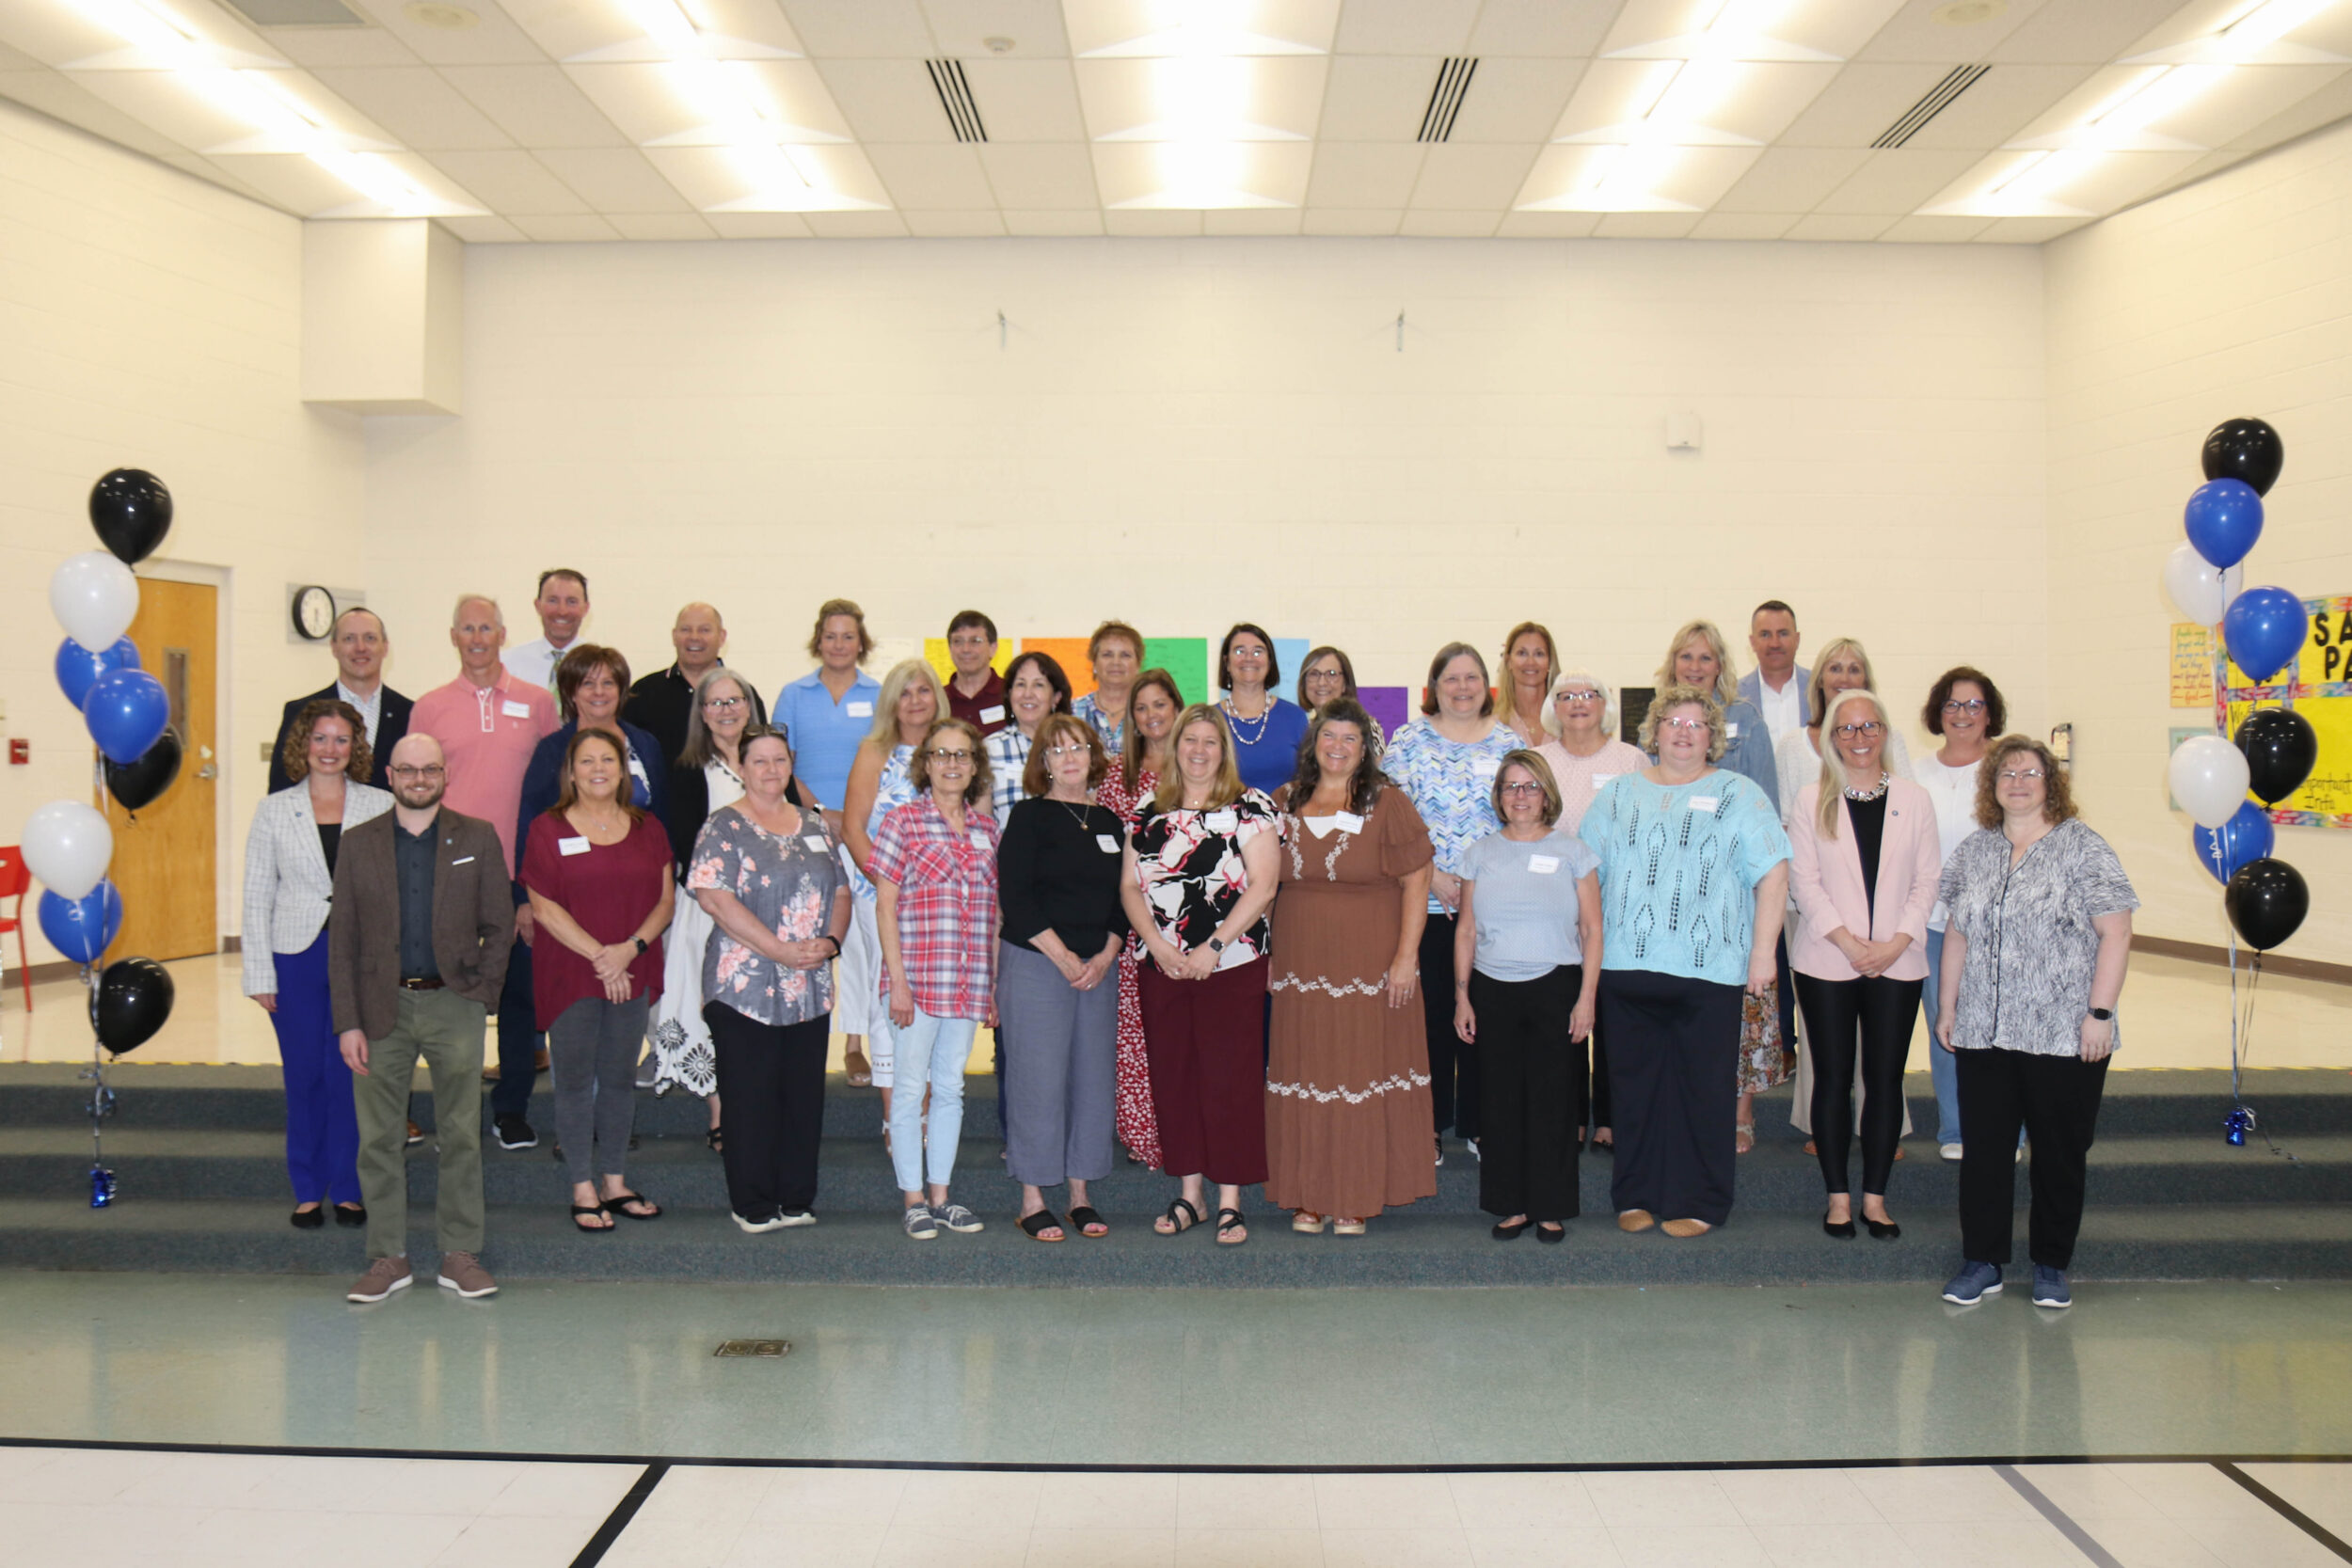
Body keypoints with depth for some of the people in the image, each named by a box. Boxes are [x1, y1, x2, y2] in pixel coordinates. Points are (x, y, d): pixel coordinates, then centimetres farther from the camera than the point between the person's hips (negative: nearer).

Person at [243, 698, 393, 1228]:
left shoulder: (381, 807, 4)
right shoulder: (273, 811, 6)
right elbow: (257, 897, 7)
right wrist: (259, 974, 2)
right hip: (298, 959, 1)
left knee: (350, 1074, 2)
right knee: (304, 1076, 6)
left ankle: (347, 1189, 15)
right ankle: (308, 1192, 19)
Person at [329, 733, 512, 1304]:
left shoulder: (477, 838, 5)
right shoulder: (358, 843, 6)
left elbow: (500, 924, 7)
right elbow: (341, 938, 4)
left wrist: (481, 991, -5)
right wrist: (348, 1022, -3)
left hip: (454, 1005, -1)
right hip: (382, 1006, 1)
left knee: (461, 1135, 3)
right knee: (379, 1139, 4)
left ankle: (460, 1255, 13)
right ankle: (388, 1258, 15)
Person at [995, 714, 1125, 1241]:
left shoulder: (1109, 822, 14)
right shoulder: (1029, 817, -2)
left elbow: (1123, 899, 14)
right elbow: (1014, 895, -9)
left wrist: (1107, 954, -2)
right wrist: (1063, 956, -13)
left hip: (1098, 967, 5)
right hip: (1036, 962, -5)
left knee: (1093, 1077, 5)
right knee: (1038, 1079, -4)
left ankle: (1080, 1196, 16)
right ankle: (1032, 1201, 5)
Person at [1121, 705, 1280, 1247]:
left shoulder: (1250, 808, 0)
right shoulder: (1149, 813, 13)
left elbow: (1263, 884, -8)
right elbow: (1130, 886, 9)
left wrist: (1213, 947, -13)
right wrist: (1158, 944, -6)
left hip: (1233, 967, -4)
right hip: (1161, 970, 4)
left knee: (1229, 1078, -4)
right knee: (1172, 1076, 7)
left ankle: (1230, 1202, 4)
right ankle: (1189, 1195, 18)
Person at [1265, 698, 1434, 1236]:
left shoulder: (1387, 803, -2)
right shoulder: (1286, 803, 9)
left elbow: (1416, 883, -5)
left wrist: (1406, 956, -12)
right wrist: (1267, 951, 10)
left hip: (1370, 968, -3)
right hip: (1300, 966, 3)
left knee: (1365, 1071, 0)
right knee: (1306, 1074, 6)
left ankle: (1358, 1197, 10)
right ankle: (1309, 1196, 15)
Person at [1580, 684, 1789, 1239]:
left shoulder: (1738, 794, 7)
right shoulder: (1618, 795, 15)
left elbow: (1772, 876, 0)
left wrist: (1762, 951, -7)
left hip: (1708, 970, -2)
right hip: (1627, 966, 2)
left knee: (1703, 1088, 1)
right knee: (1634, 1085, 7)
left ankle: (1698, 1203, 12)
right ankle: (1637, 1196, 18)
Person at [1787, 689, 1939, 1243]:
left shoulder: (1914, 800, 8)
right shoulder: (1810, 801, 4)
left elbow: (1927, 882, 5)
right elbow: (1804, 881, -1)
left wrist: (1897, 942, -8)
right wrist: (1847, 942, -12)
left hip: (1897, 964, 1)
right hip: (1827, 962, -1)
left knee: (1886, 1078, 3)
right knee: (1834, 1078, 2)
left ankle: (1875, 1196, 12)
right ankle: (1838, 1196, 10)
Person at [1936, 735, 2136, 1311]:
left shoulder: (2082, 847, -4)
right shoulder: (1973, 851, 11)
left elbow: (2115, 934, -8)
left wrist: (2099, 1012, -13)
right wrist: (1947, 1006, 12)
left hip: (2064, 1037, -4)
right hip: (1983, 1033, 4)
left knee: (2060, 1151, 5)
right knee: (1983, 1148, 5)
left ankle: (2052, 1265, 19)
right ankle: (1982, 1261, 15)